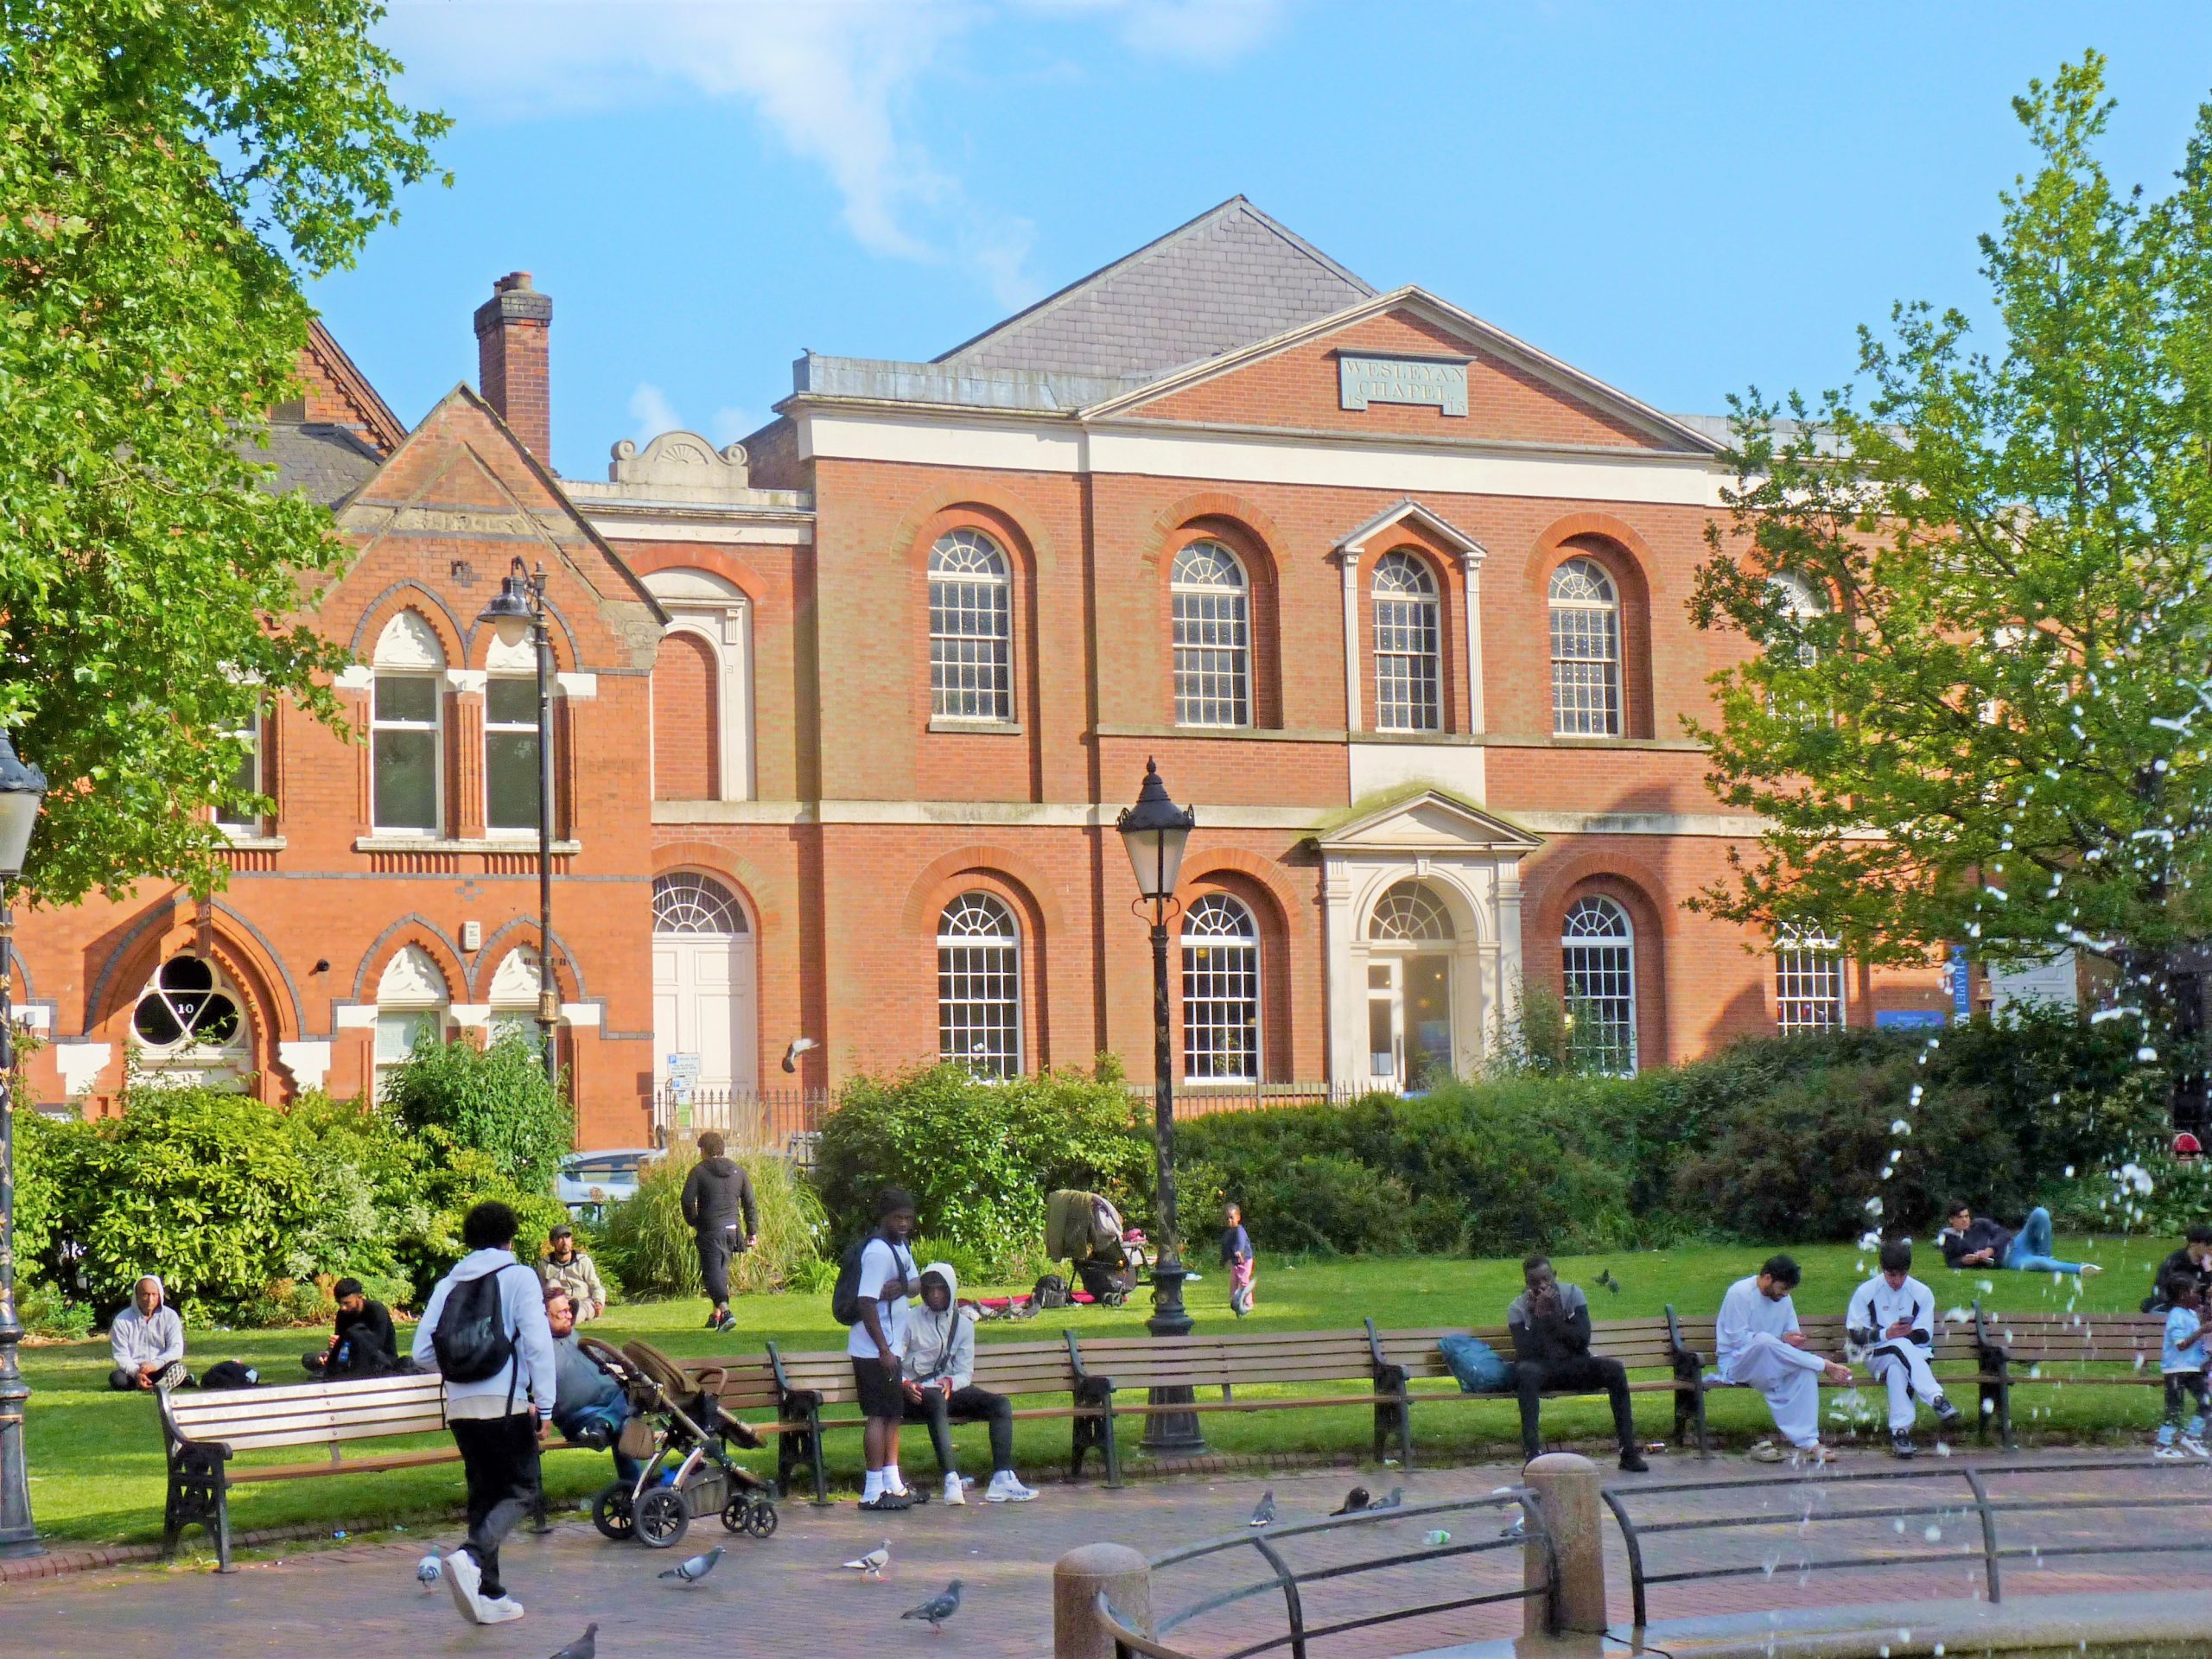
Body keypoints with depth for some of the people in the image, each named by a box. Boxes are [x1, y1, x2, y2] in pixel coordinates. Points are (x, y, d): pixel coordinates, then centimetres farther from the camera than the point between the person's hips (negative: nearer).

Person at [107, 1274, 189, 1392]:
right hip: (133, 1370, 0)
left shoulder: (170, 1316, 2)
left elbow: (176, 1350, -6)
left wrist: (156, 1364, -24)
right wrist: (136, 1373, -26)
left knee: (178, 1369, -31)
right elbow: (121, 1356, -6)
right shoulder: (122, 1320, 0)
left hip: (160, 1370, 0)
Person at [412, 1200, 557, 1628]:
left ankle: (489, 1596, 13)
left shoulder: (448, 1284, 13)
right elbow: (537, 1342, -9)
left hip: (459, 1405, 5)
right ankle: (471, 1556, -25)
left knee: (484, 1493, 15)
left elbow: (423, 1351, 10)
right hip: (506, 1404, -5)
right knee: (521, 1491, 2)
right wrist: (545, 1403, -7)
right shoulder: (519, 1277, 0)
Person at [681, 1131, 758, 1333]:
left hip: (710, 1231, -5)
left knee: (712, 1271, -8)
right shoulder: (738, 1170, 12)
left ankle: (725, 1311, -29)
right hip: (733, 1229, 5)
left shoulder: (699, 1171, -3)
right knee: (722, 1270, 20)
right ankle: (716, 1316, 27)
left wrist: (693, 1222, 4)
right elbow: (750, 1203, 11)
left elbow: (688, 1200, -12)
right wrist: (752, 1231, 14)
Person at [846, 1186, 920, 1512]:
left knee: (894, 1414, 15)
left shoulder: (900, 1246, 12)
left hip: (890, 1347, 10)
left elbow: (915, 1283, 13)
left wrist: (901, 1287, -13)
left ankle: (893, 1483, 23)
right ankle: (873, 1491, -6)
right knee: (879, 1415, -8)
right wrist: (884, 1350, -22)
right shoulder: (878, 1251, -18)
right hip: (874, 1350, -10)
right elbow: (867, 1303, -22)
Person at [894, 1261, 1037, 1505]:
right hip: (916, 1394, -5)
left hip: (949, 1390, 5)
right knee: (937, 1401, -40)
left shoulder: (963, 1324, 12)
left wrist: (949, 1383, -18)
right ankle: (951, 1480, -51)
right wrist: (905, 1385, -28)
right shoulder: (910, 1320, 1)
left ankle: (1001, 1480, -29)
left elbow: (965, 1374, 5)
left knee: (1001, 1403, -16)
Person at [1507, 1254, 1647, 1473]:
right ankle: (1532, 1452, -41)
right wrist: (1539, 1316, -24)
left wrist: (1553, 1315, -21)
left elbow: (1582, 1341, -13)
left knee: (1615, 1369, -23)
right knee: (1526, 1371, -37)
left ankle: (1629, 1451, -22)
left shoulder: (1572, 1294, -4)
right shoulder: (1517, 1308, -7)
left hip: (1575, 1365, 2)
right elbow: (1525, 1353, -19)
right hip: (1541, 1369, -2)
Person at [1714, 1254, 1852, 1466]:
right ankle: (1825, 1365, -29)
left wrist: (1795, 1340, -11)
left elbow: (1791, 1338, 15)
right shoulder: (1740, 1293, -13)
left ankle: (1806, 1443, -28)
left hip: (1768, 1366, 6)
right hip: (1735, 1362, -6)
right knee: (1764, 1341, -39)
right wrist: (1781, 1341, -23)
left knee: (1805, 1372, -25)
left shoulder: (1784, 1300, 10)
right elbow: (1738, 1339, -19)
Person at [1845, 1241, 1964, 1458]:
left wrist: (1907, 1333, -21)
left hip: (1915, 1354, 1)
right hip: (1877, 1356, -1)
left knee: (1897, 1369, -38)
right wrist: (1886, 1334, -20)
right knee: (1901, 1347, -39)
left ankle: (1900, 1431, -49)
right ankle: (1938, 1400, -51)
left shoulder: (1922, 1293, 4)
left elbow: (1925, 1336, 2)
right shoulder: (1866, 1292, 1)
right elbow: (1855, 1333, -3)